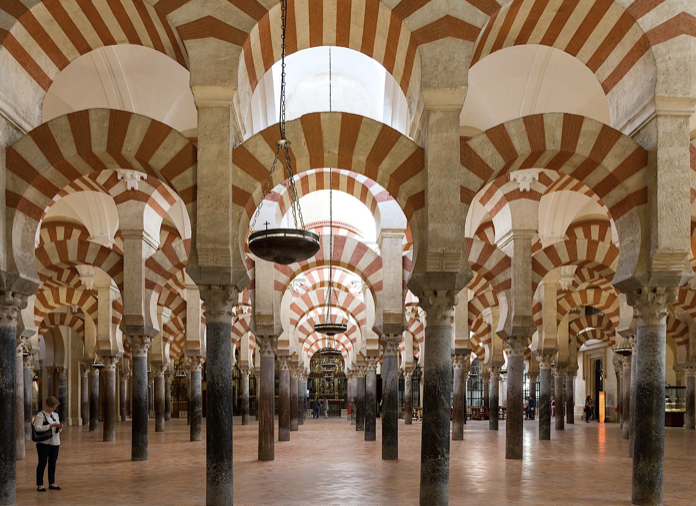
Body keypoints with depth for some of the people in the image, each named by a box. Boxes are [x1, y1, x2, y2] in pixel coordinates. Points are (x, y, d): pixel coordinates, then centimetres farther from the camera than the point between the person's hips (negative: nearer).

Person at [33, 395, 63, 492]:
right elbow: (37, 428, -19)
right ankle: (39, 485, 4)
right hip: (44, 443, -6)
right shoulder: (40, 415, -7)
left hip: (54, 443, 6)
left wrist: (59, 427, -5)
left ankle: (51, 483, 18)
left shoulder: (56, 415, 13)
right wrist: (51, 425, -23)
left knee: (53, 463, 9)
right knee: (42, 463, -2)